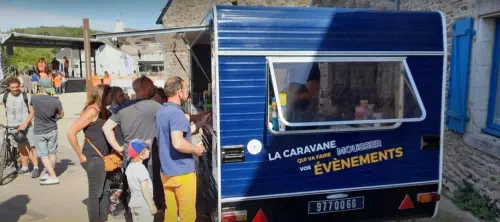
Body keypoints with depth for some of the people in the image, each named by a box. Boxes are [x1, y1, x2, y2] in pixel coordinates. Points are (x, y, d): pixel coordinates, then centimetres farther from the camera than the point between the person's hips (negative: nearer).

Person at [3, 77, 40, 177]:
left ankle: (36, 167, -3)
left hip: (25, 126, -4)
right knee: (21, 148, 13)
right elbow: (7, 111, 16)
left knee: (31, 147, -8)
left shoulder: (26, 96, -8)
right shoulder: (6, 97, 4)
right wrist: (8, 123, 14)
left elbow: (32, 112, -8)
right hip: (12, 127, 4)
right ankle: (24, 167, 24)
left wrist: (25, 124, -17)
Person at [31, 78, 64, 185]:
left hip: (39, 131, -1)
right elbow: (61, 114, 1)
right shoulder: (56, 101, -16)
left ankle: (53, 176, 0)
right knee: (52, 153, 15)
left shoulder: (34, 98, -14)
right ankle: (49, 172, 27)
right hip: (52, 130, 1)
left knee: (43, 154, 5)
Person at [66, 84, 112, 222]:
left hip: (104, 158, 8)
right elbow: (71, 133, -20)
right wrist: (81, 156, -16)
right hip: (94, 159, -8)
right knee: (95, 193, 3)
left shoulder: (103, 111, 12)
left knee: (105, 191, 15)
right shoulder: (92, 110, -14)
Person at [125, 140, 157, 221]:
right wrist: (152, 206, -17)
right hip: (144, 204, -8)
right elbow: (145, 190, -22)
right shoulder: (141, 168, -22)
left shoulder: (129, 167, 4)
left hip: (134, 203, 8)